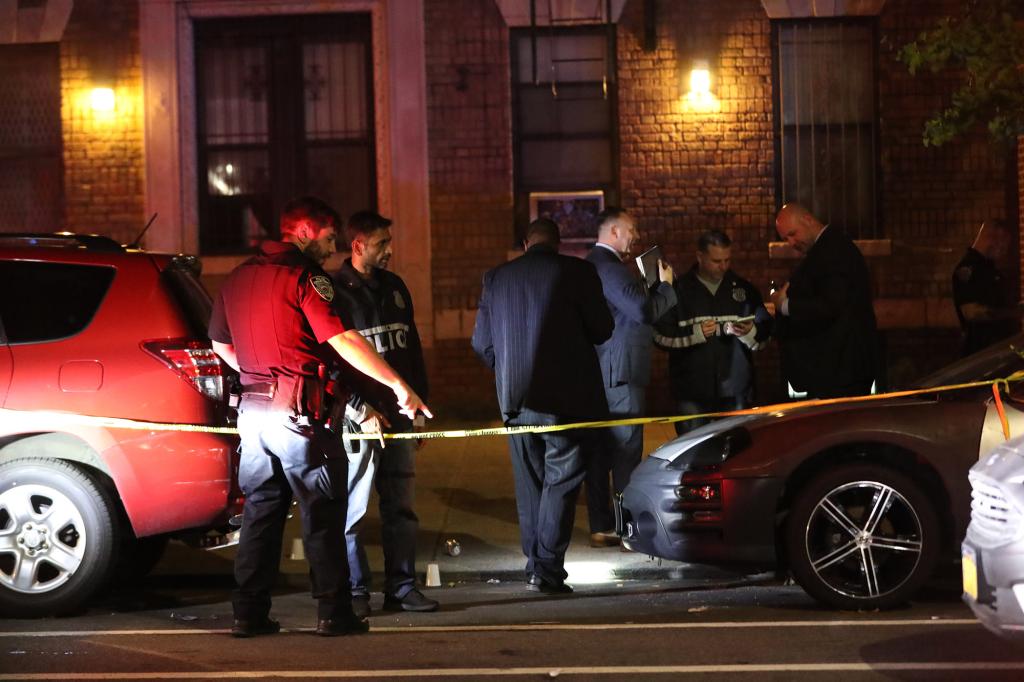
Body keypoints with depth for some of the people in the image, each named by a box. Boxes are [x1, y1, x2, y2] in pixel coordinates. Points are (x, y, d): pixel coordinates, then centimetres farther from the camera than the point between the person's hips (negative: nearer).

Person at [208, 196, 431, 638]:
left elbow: (220, 343, 23)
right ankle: (334, 613, 3)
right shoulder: (304, 277, -11)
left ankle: (249, 613, 12)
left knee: (261, 510, 12)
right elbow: (343, 341, -19)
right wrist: (398, 385, -17)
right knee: (322, 514, 1)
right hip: (298, 412, -7)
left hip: (253, 409, 7)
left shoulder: (237, 278, 13)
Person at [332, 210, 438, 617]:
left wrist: (420, 403, 16)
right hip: (359, 416, -6)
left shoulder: (395, 287, 15)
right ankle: (355, 591, 5)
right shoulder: (336, 292, -6)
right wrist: (362, 410, -14)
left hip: (399, 413, 6)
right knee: (353, 509, -2)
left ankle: (401, 587, 16)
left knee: (401, 506, 9)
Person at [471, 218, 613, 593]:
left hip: (516, 400, 4)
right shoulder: (577, 271, -6)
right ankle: (547, 569, -4)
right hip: (566, 397, -4)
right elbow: (602, 329, -1)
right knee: (561, 482, 1)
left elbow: (481, 342, 8)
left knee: (530, 484, 14)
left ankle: (535, 564, 19)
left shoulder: (496, 278, 5)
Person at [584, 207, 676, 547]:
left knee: (601, 452, 11)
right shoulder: (609, 266, -16)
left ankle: (601, 527, 16)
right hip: (619, 373, -10)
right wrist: (665, 285, -9)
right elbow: (644, 311, -25)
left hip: (598, 374, 10)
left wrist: (652, 287, 12)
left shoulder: (593, 264, 17)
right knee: (627, 451, -6)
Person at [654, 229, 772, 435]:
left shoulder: (743, 289, 11)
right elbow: (660, 335, -1)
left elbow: (764, 335, 8)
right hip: (692, 391, -2)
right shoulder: (679, 290, 4)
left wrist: (749, 333, -14)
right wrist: (695, 333, -15)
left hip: (735, 390, 2)